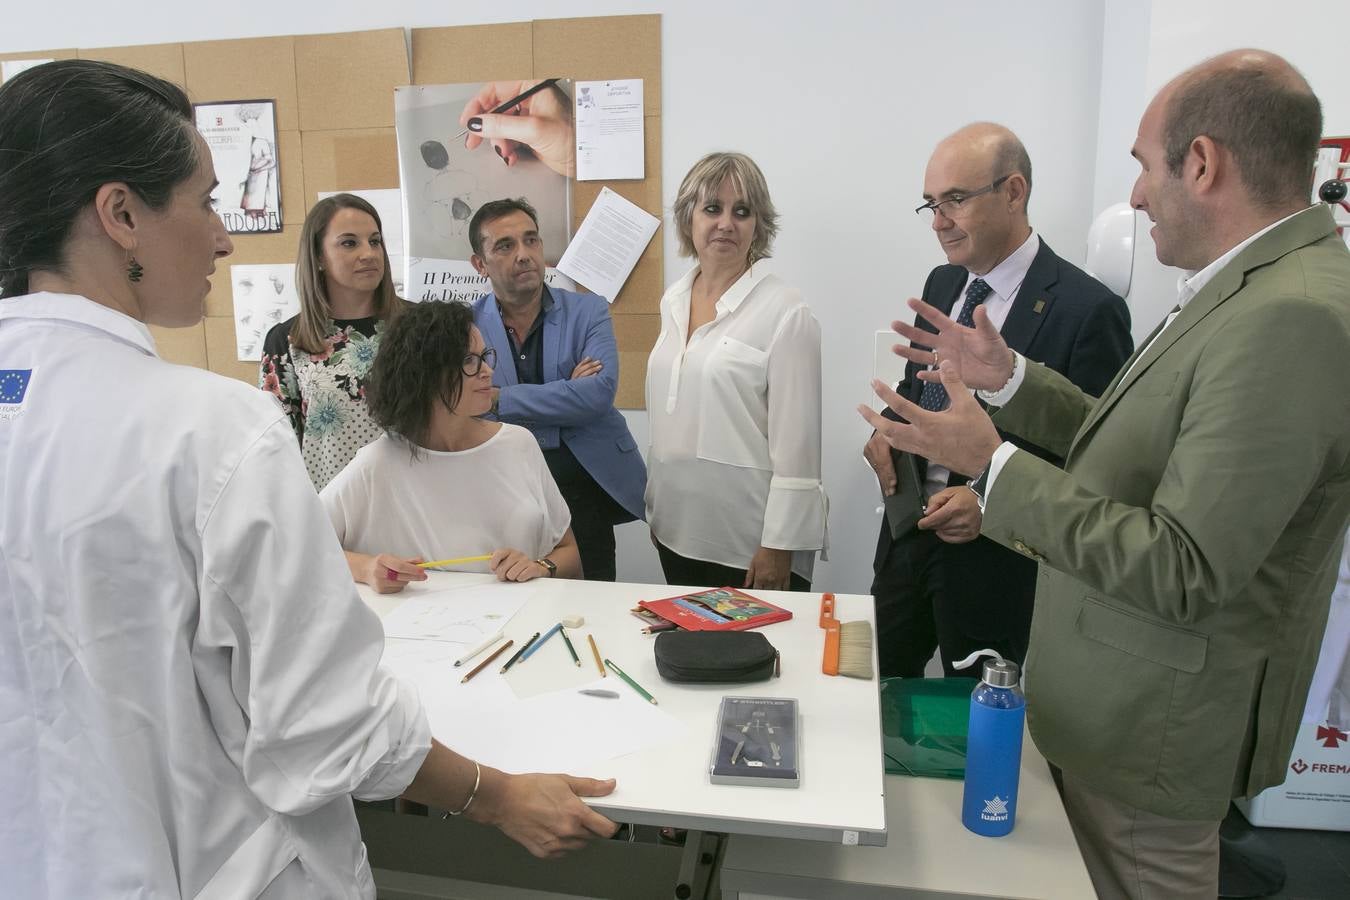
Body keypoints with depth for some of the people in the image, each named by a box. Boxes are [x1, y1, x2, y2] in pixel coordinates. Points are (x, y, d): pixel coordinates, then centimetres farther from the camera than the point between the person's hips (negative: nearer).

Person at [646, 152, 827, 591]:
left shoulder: (786, 312, -11)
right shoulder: (673, 300, 8)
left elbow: (795, 443, -13)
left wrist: (779, 546, -14)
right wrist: (654, 508, 15)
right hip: (676, 531, 6)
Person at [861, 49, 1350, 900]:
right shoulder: (1256, 287, 3)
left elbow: (1183, 573, -29)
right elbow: (1144, 446, 8)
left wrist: (994, 463, -26)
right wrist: (1009, 378, 3)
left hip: (1156, 726, -9)